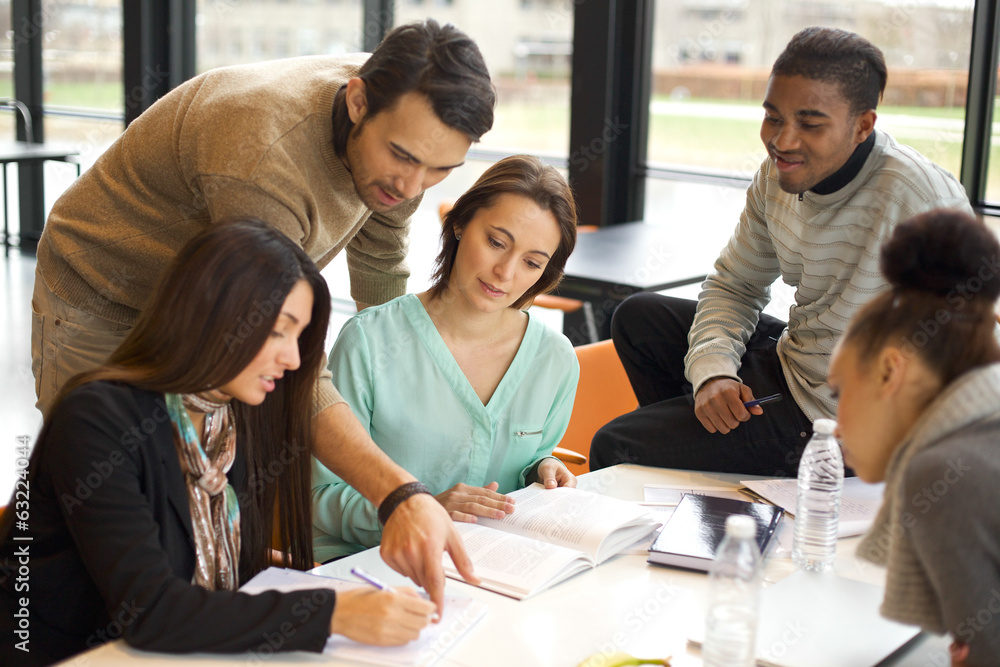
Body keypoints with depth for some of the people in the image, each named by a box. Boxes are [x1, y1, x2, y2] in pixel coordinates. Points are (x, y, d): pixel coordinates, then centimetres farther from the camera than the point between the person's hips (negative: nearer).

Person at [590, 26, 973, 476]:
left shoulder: (919, 201, -28)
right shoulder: (779, 176, -3)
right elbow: (734, 286, 9)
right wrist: (713, 371, -9)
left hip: (833, 420, -8)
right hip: (786, 364, 8)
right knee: (638, 317, 18)